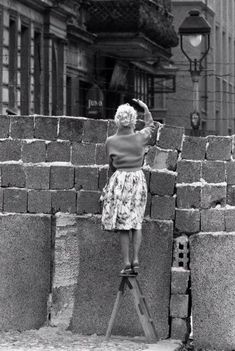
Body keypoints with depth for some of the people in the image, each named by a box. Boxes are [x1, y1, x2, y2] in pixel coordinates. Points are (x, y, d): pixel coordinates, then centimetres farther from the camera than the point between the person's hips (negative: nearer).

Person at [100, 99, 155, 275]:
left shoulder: (111, 141, -7)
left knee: (123, 224, 3)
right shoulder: (140, 138, -5)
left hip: (120, 179, -1)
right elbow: (150, 126, 17)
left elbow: (111, 165, 5)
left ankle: (126, 263, -1)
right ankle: (136, 260, -1)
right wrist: (146, 109, 31)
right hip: (138, 178, 1)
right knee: (137, 222, 9)